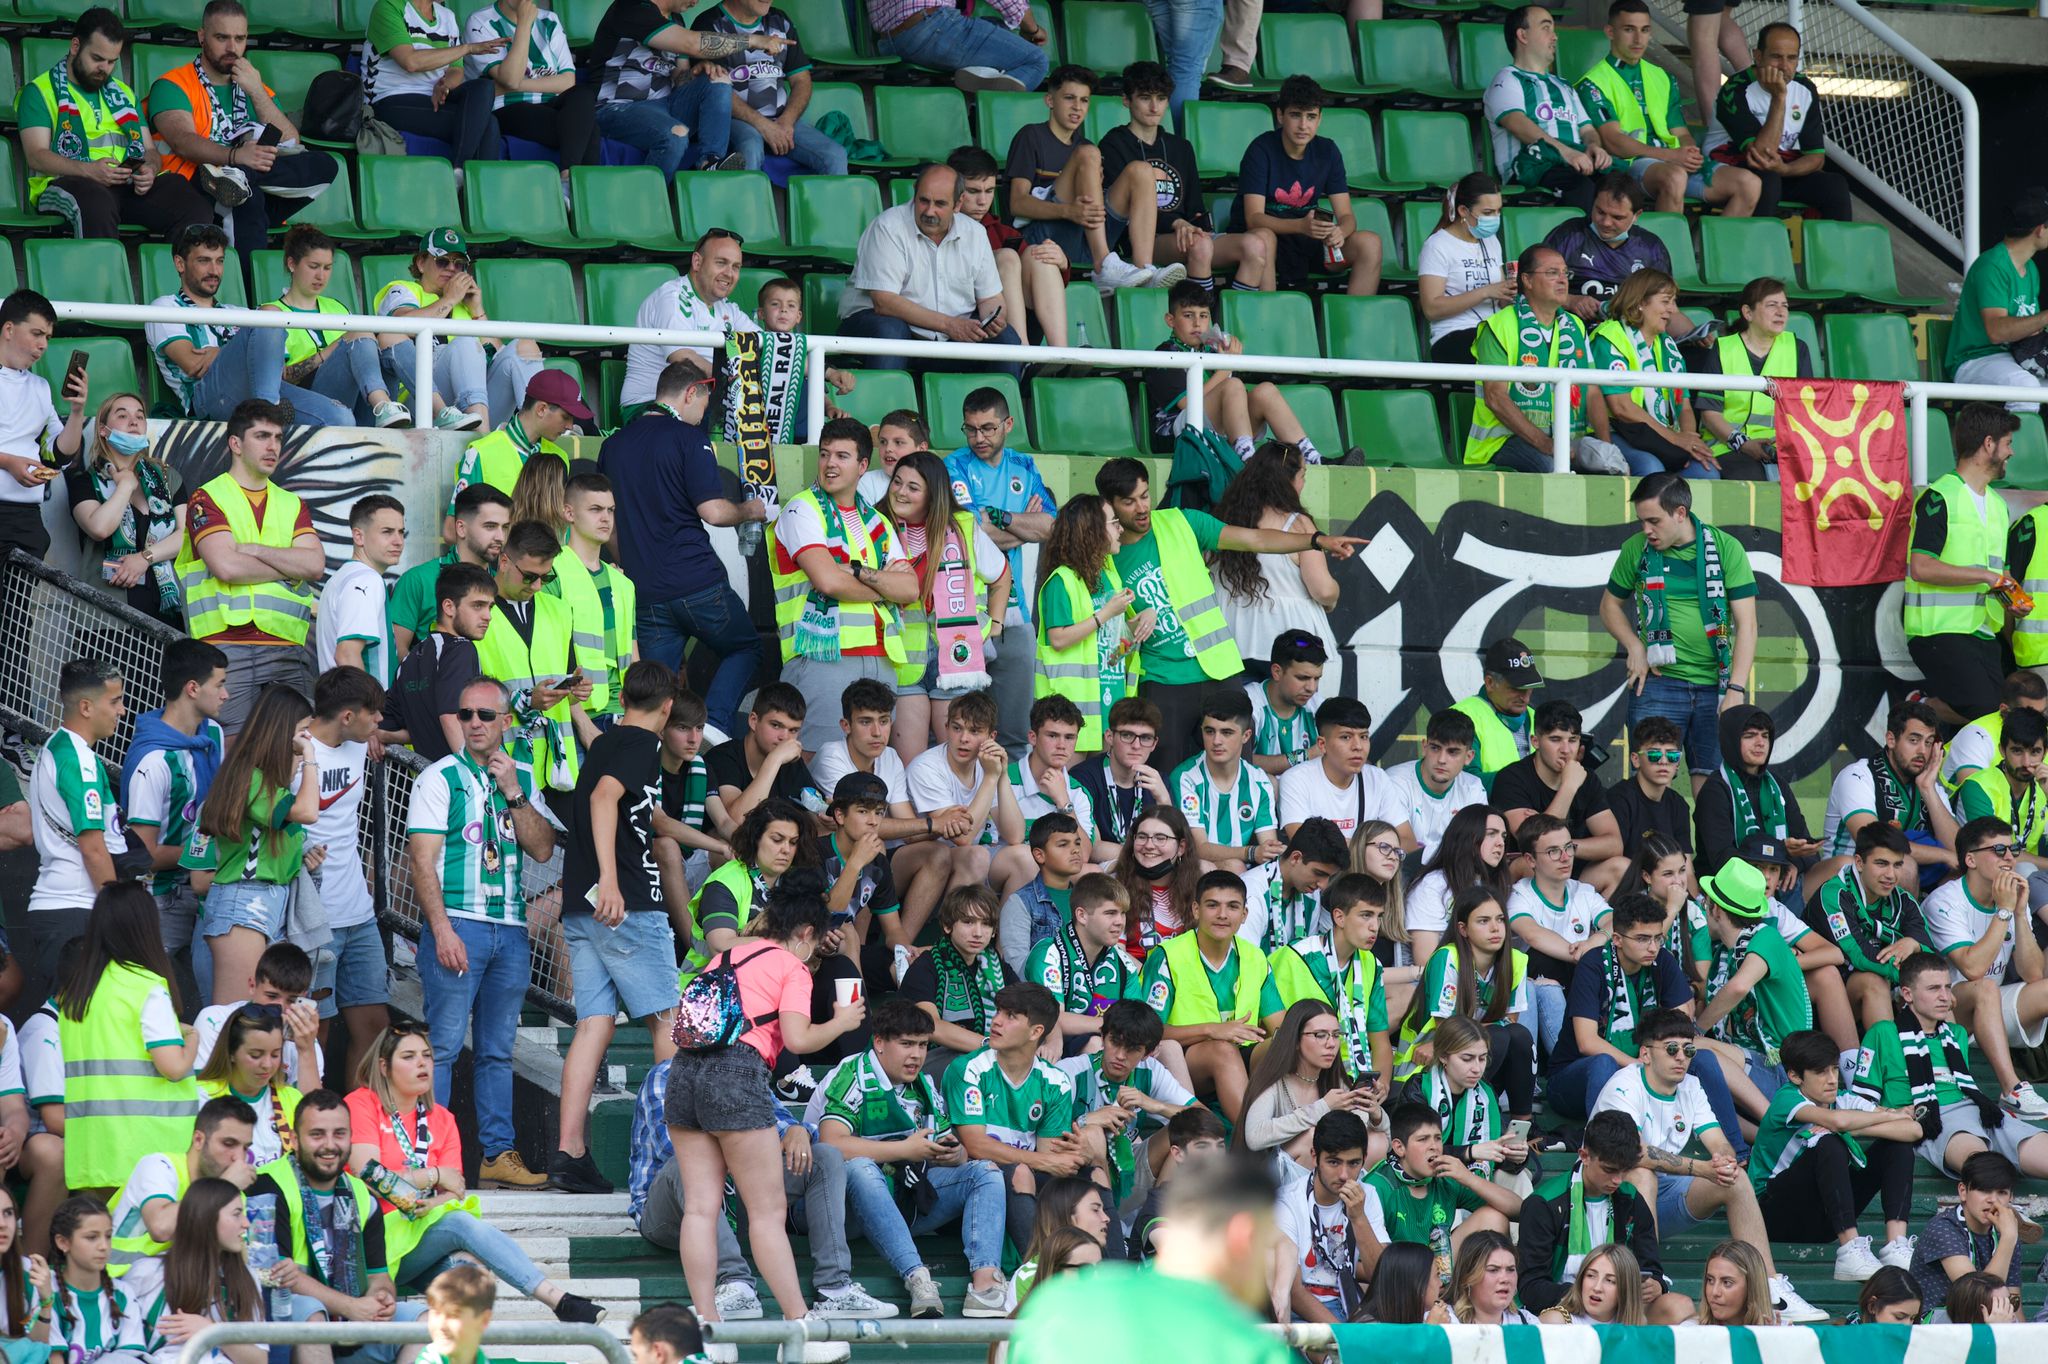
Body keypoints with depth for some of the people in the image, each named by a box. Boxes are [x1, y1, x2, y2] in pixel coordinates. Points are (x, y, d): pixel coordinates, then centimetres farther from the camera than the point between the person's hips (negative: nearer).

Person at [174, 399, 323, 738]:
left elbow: (315, 565, 4)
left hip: (288, 649, 4)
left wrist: (252, 550, -4)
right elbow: (226, 567, -11)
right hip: (226, 644, -4)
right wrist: (288, 567, 1)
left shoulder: (292, 504, 20)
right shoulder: (207, 499, 5)